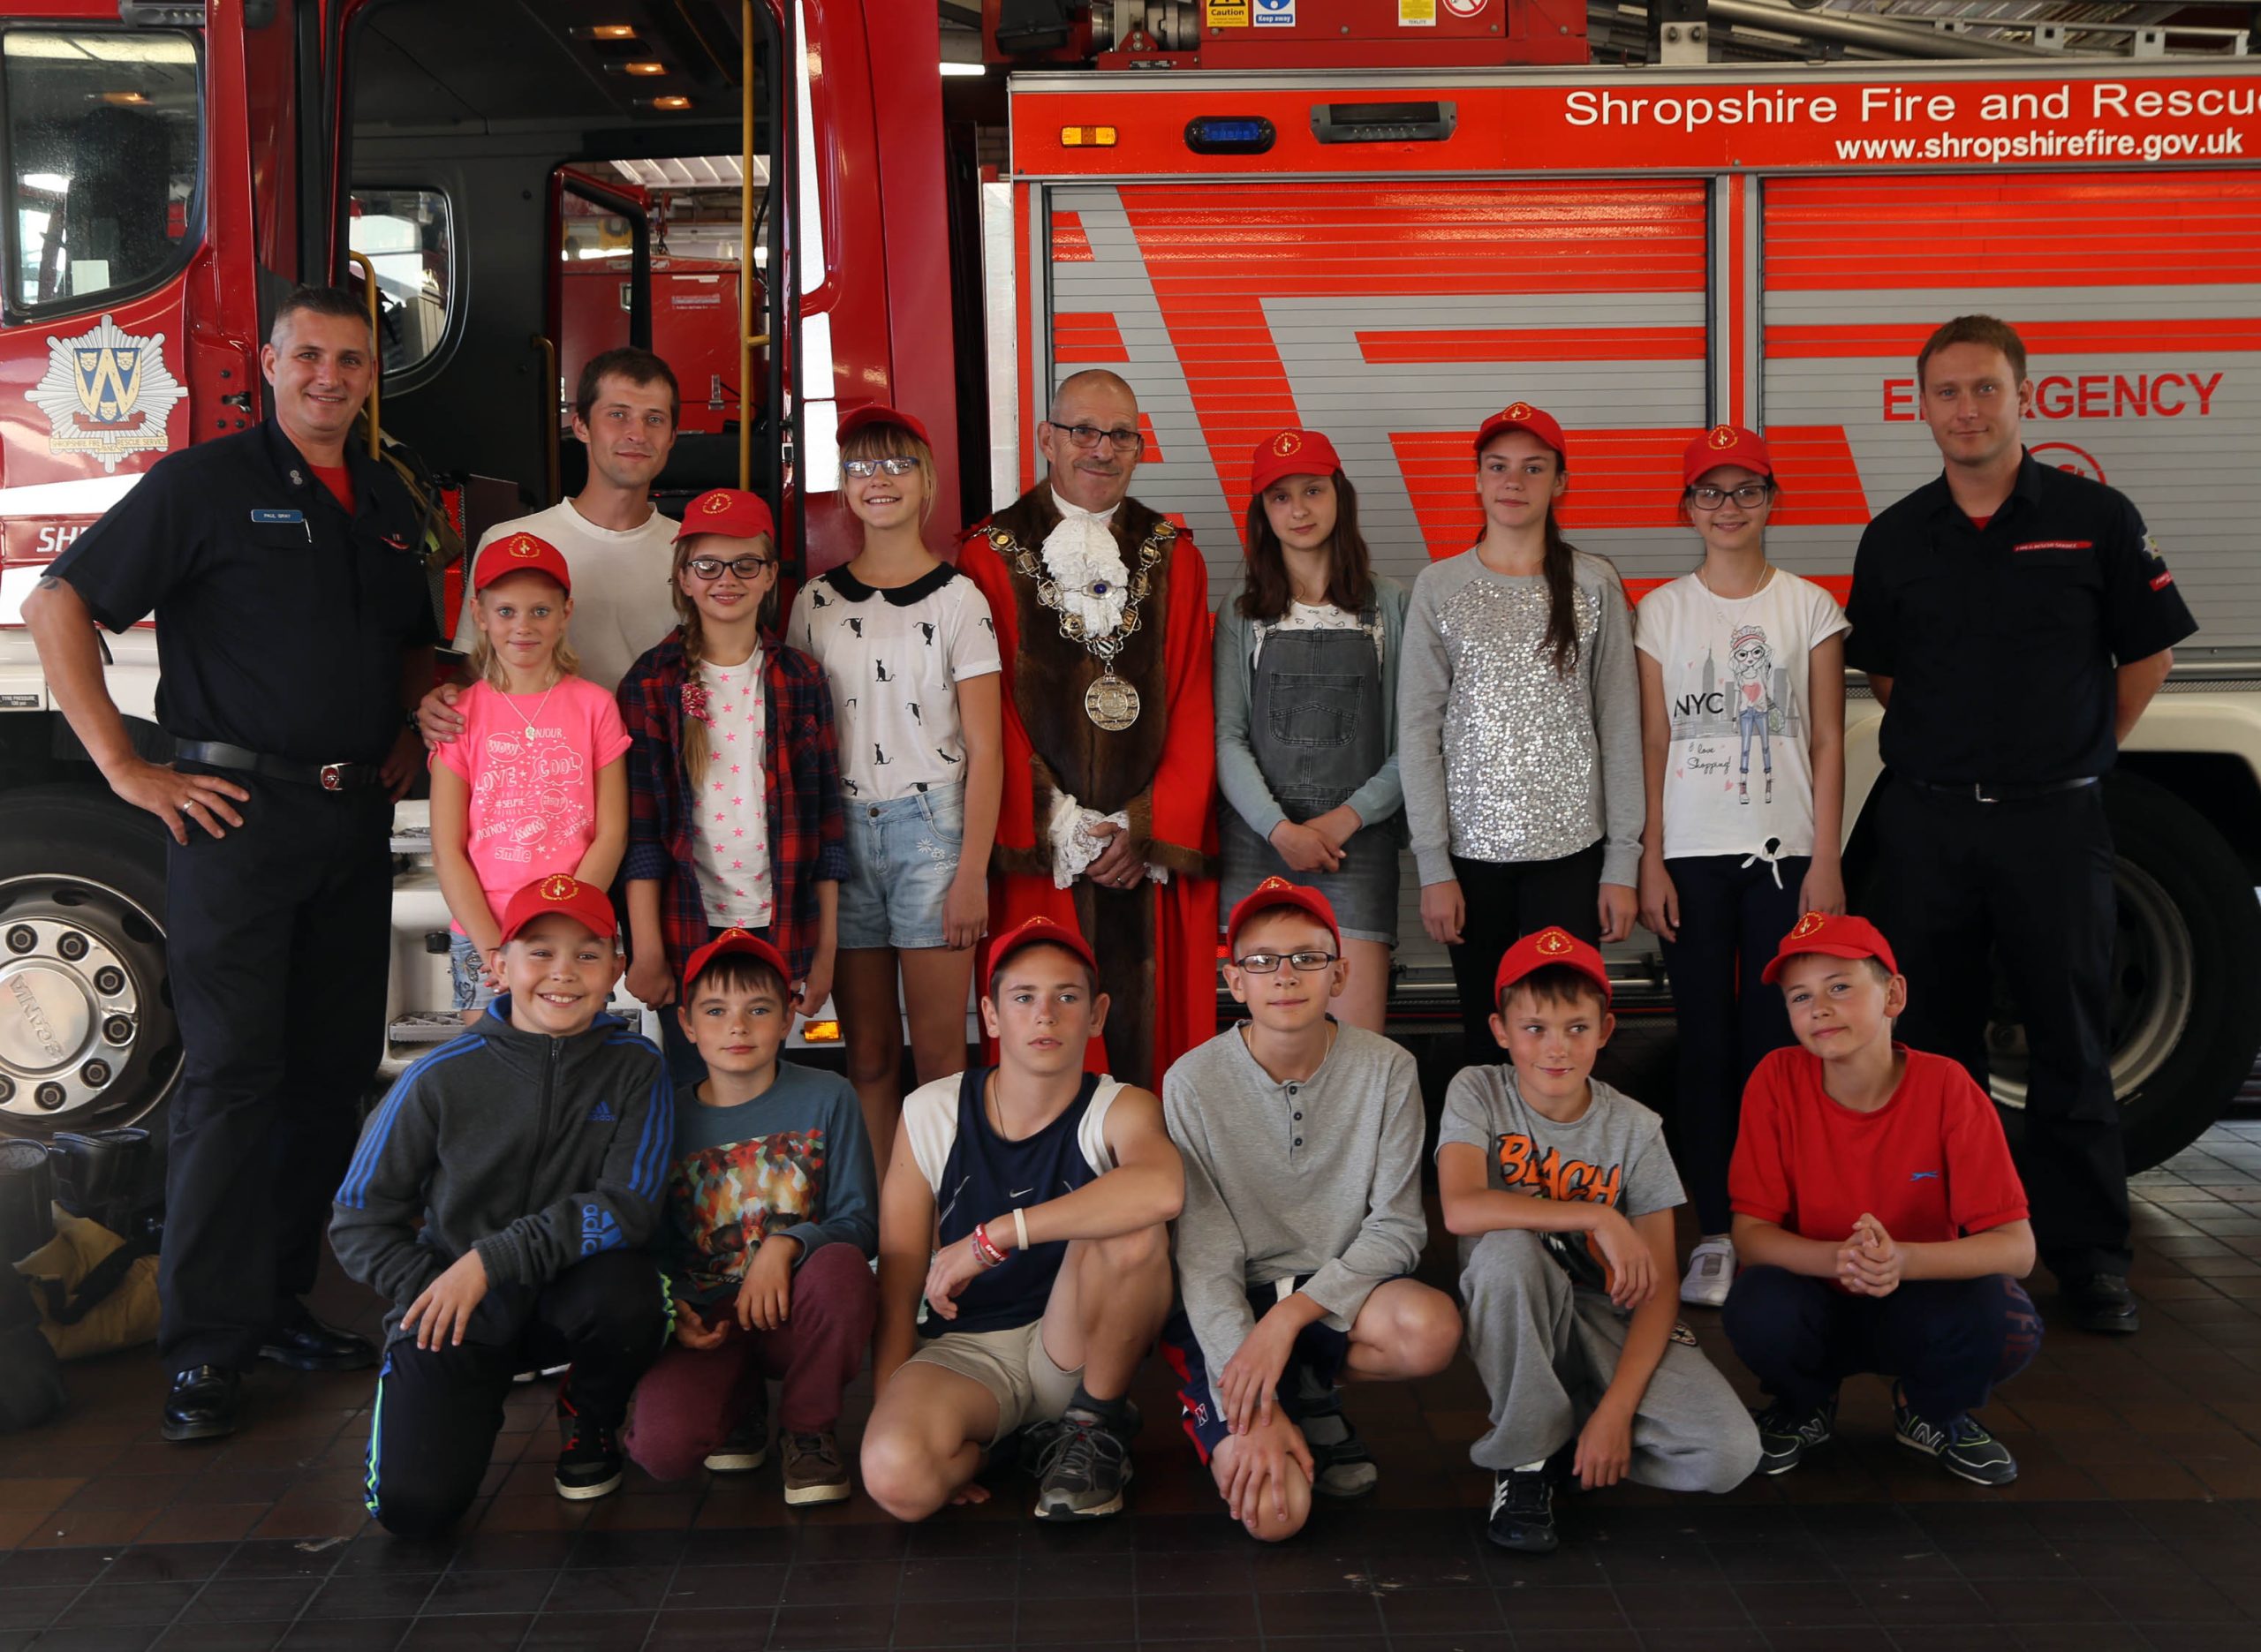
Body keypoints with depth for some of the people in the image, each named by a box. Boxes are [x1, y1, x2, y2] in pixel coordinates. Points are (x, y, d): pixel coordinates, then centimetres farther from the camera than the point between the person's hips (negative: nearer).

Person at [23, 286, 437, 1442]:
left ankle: (279, 1301, 21)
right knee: (232, 1075, -6)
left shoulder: (388, 506, 15)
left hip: (355, 824, 6)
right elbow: (59, 603, -7)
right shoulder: (204, 482, -3)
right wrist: (126, 768, -12)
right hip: (237, 815, -6)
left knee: (333, 1074, 9)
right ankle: (206, 1348, 0)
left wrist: (407, 742, 10)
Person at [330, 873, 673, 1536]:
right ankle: (474, 1405, 17)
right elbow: (358, 1220, -1)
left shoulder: (634, 1069, -7)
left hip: (566, 1295, 1)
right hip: (453, 1309, -1)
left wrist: (492, 1260, -22)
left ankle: (590, 1421, 1)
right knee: (413, 1504, -21)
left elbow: (627, 1208, -16)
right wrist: (430, 1290, -15)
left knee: (625, 1294, -35)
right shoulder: (442, 1077, -8)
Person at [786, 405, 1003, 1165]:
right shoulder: (817, 601, 10)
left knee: (939, 1051, -3)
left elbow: (985, 749, -3)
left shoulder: (957, 598, 0)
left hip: (932, 825, -3)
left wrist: (972, 873, -9)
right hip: (841, 832, 3)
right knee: (866, 1053, 6)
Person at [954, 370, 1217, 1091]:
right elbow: (990, 712, -2)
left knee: (1155, 1028, 3)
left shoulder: (1174, 558, 12)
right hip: (1038, 853, -2)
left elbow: (1192, 706, 6)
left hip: (1155, 852, 2)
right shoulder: (994, 556, 3)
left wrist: (1151, 828, -6)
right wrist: (1058, 828, -10)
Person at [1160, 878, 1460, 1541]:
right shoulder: (1194, 1082, -11)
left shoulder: (1386, 1071, -8)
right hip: (1227, 1306, -2)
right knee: (1275, 1512, -23)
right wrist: (1257, 1410, -20)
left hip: (1336, 1290, 3)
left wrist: (1290, 1314, -21)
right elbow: (1205, 1260, -11)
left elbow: (1398, 1227, -7)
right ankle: (1218, 1408, 11)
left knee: (1432, 1330, -32)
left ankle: (1308, 1395, 0)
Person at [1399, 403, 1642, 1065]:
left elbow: (1620, 726, 3)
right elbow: (1418, 731, 2)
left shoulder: (1593, 584, 4)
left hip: (1572, 849, 0)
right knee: (1485, 1035, 5)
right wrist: (1433, 865, -4)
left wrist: (1623, 861, -2)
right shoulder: (1439, 587, 4)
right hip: (1472, 847, 1)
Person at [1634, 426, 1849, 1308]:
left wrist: (1825, 861, -4)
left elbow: (1827, 742, 3)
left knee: (1774, 1041, -1)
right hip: (1692, 855, 1)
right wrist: (1649, 862, -1)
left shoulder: (1811, 606, 5)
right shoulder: (1662, 610, 7)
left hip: (1784, 851, 0)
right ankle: (1713, 1234, 9)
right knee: (1705, 1044, 3)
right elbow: (1653, 744, 6)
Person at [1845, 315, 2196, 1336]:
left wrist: (2082, 751, 6)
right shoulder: (1895, 539, 6)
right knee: (1936, 1038, 9)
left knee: (2070, 1045, 2)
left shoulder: (2096, 519, -1)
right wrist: (1952, 750, 8)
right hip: (1926, 820, 2)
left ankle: (2087, 1256, 14)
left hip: (2054, 818, -2)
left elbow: (2148, 655, 7)